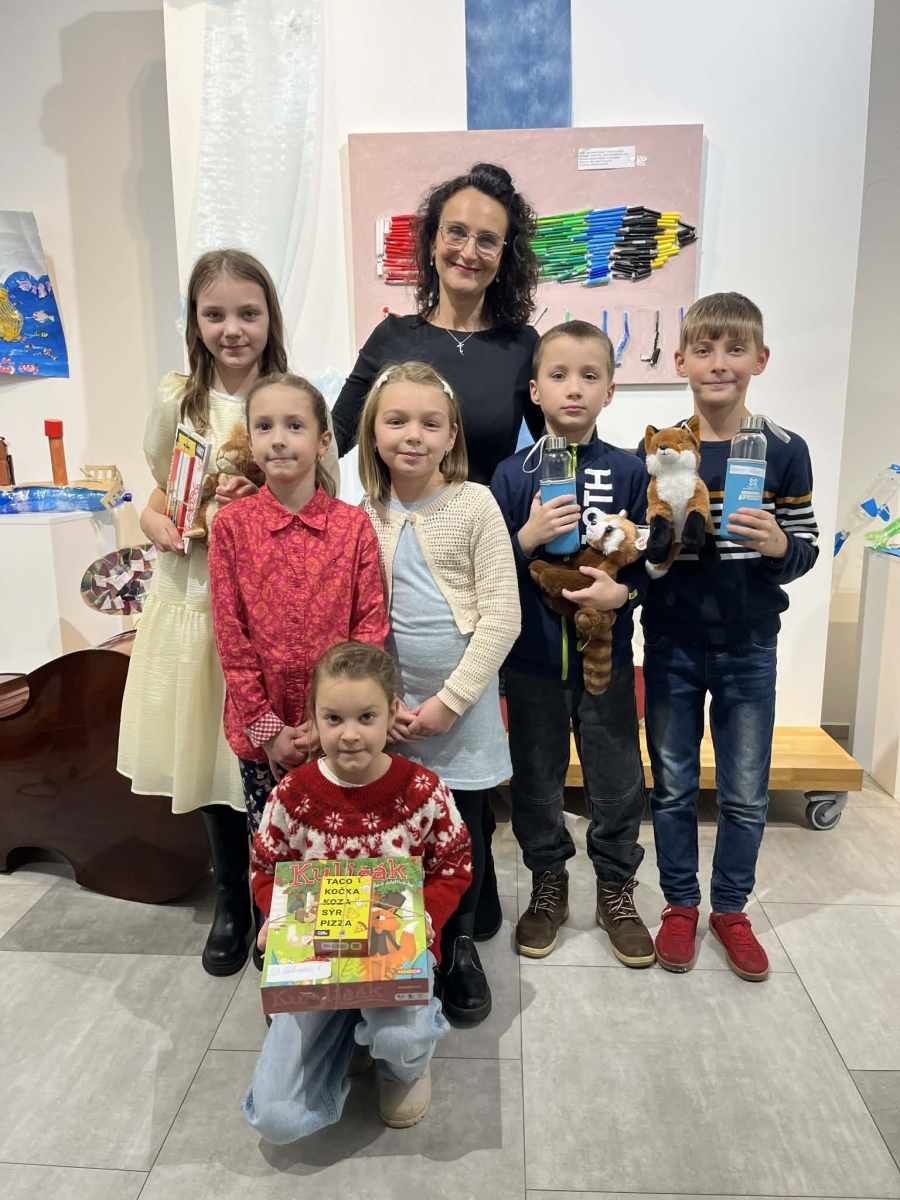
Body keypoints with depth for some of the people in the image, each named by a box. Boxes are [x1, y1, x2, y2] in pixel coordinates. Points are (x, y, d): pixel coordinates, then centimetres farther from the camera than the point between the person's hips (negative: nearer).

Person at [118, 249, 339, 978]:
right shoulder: (175, 402, 3)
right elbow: (156, 497, 12)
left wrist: (271, 496, -17)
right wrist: (160, 525, -10)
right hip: (196, 598, 2)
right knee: (210, 752, 12)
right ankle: (231, 902, 35)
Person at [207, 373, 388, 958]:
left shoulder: (354, 525, -5)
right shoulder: (232, 524, -5)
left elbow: (371, 629, -6)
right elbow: (231, 637, -5)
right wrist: (268, 729, -7)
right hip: (263, 731, 1)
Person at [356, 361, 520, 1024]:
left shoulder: (475, 504, -6)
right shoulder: (362, 517, 1)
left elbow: (502, 618, -10)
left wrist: (448, 701, -13)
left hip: (463, 704, -1)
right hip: (388, 708, 2)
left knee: (465, 827, 10)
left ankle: (461, 944, 34)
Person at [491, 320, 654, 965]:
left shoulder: (628, 472, -2)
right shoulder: (514, 475, -3)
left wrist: (624, 591, -19)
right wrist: (527, 538, -20)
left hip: (606, 654, 0)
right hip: (533, 657, 0)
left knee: (618, 781, 12)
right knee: (536, 780, 14)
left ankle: (616, 889, 34)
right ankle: (549, 885, 35)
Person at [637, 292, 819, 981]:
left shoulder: (784, 452, -4)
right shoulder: (656, 450, -4)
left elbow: (805, 551, 0)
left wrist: (778, 545, -21)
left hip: (750, 647, 1)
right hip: (672, 645, 0)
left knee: (746, 794, 12)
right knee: (673, 786, 12)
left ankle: (731, 909, 34)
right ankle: (680, 904, 33)